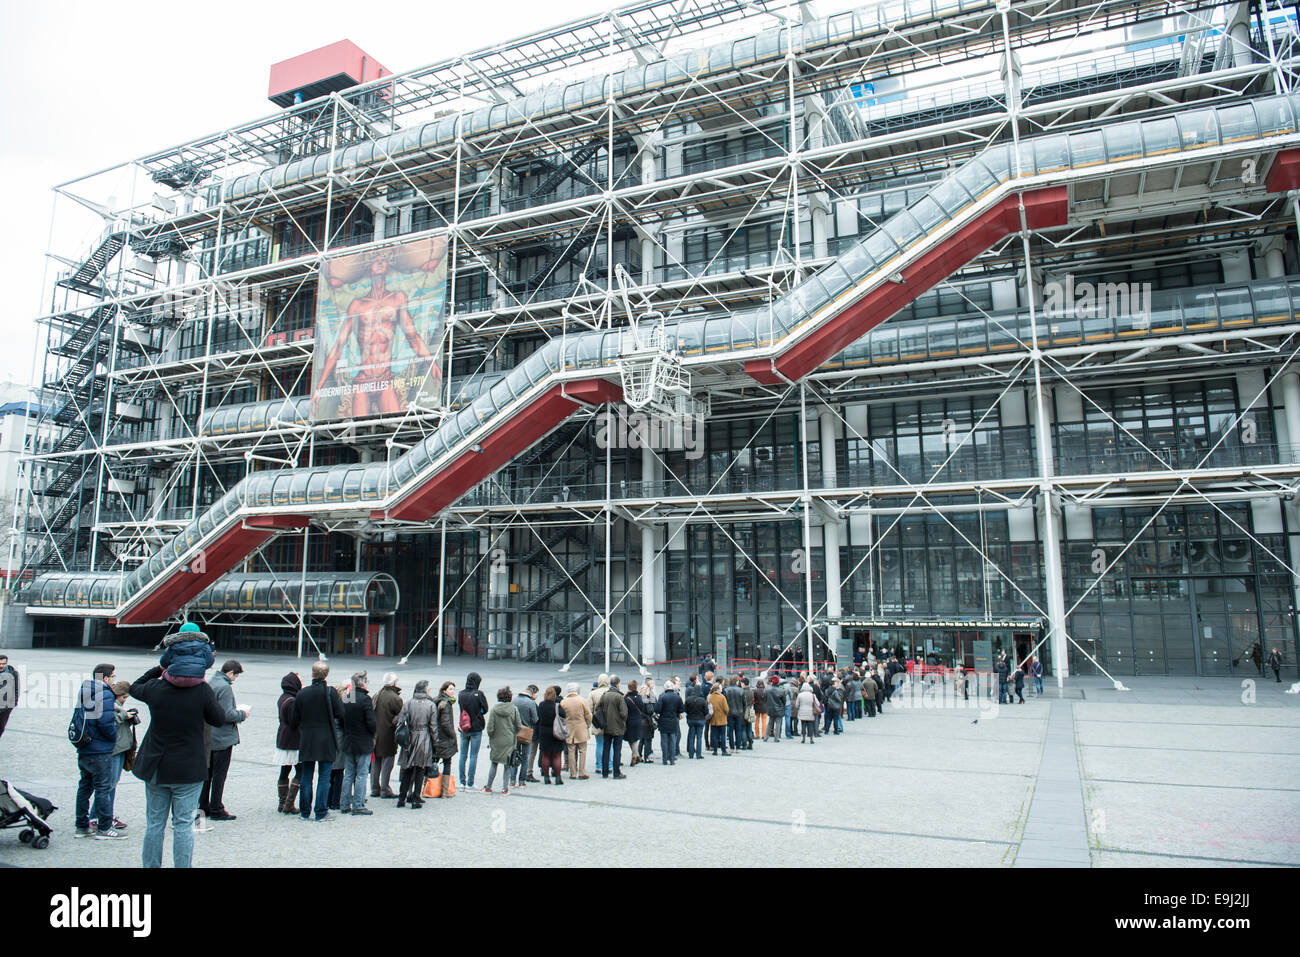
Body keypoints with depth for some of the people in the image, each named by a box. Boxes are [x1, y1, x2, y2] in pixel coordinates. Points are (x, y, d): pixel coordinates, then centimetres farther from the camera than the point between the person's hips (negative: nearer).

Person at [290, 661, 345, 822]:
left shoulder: (302, 694, -1)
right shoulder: (330, 692, -10)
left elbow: (294, 721, 5)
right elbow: (341, 715, -10)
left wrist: (299, 731, 24)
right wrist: (340, 729, 10)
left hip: (306, 742, 3)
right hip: (326, 742, -3)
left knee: (306, 777, 12)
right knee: (324, 777, 3)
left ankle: (305, 812, 18)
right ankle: (321, 813, 3)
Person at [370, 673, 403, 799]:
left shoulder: (376, 696, 6)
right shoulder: (395, 698, -16)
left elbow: (372, 715, 11)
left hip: (376, 734, 7)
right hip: (388, 735, -7)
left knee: (375, 763, 14)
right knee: (387, 763, 1)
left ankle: (374, 789, 21)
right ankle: (385, 790, 4)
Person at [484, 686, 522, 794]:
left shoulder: (494, 708, -8)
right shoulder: (514, 709, -8)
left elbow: (490, 727, -8)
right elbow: (519, 726, -4)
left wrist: (491, 737, 9)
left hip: (496, 741, 1)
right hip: (510, 741, -1)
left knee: (494, 764, 15)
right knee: (507, 765, 11)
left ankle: (488, 788, 19)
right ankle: (505, 788, 12)